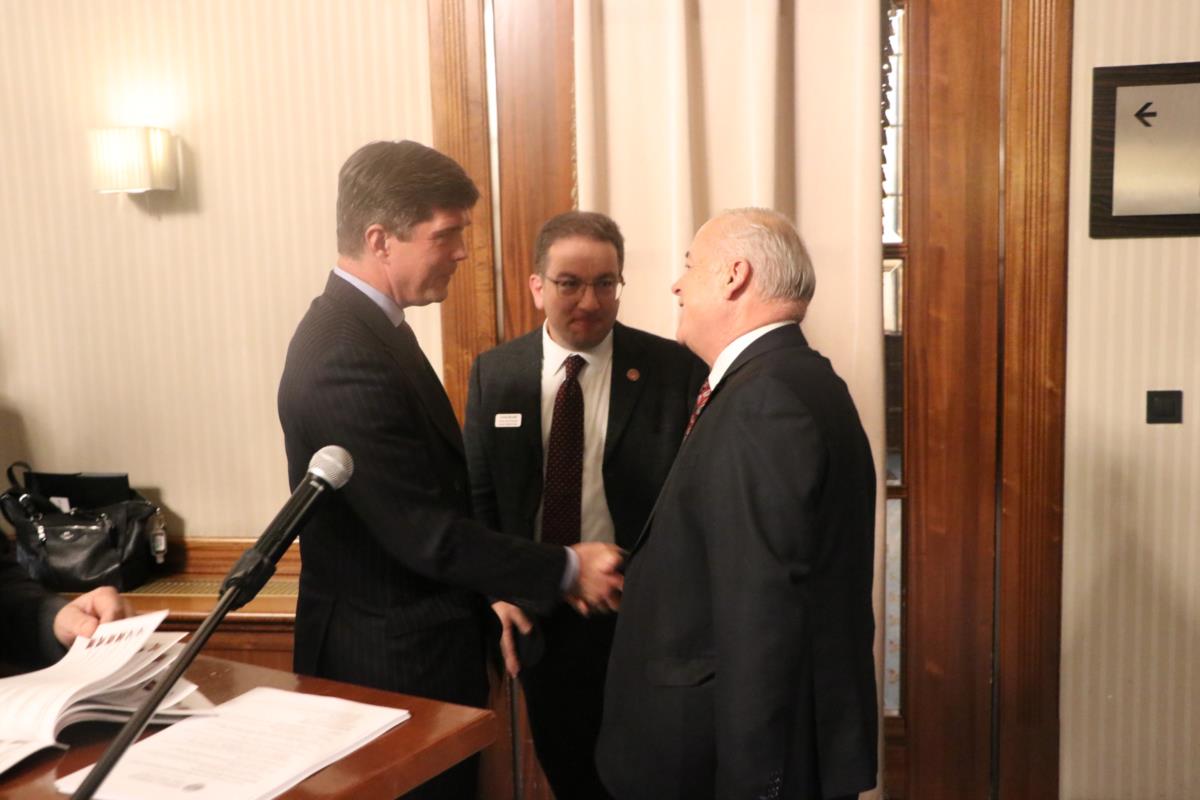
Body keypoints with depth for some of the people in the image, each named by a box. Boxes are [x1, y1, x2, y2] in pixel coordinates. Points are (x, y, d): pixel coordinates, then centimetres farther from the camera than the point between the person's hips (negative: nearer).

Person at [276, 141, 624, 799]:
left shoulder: (365, 326, 5)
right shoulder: (348, 360, -26)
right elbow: (425, 533, -25)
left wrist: (486, 589, 12)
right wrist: (566, 570, -15)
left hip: (406, 642, 9)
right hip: (395, 661, -9)